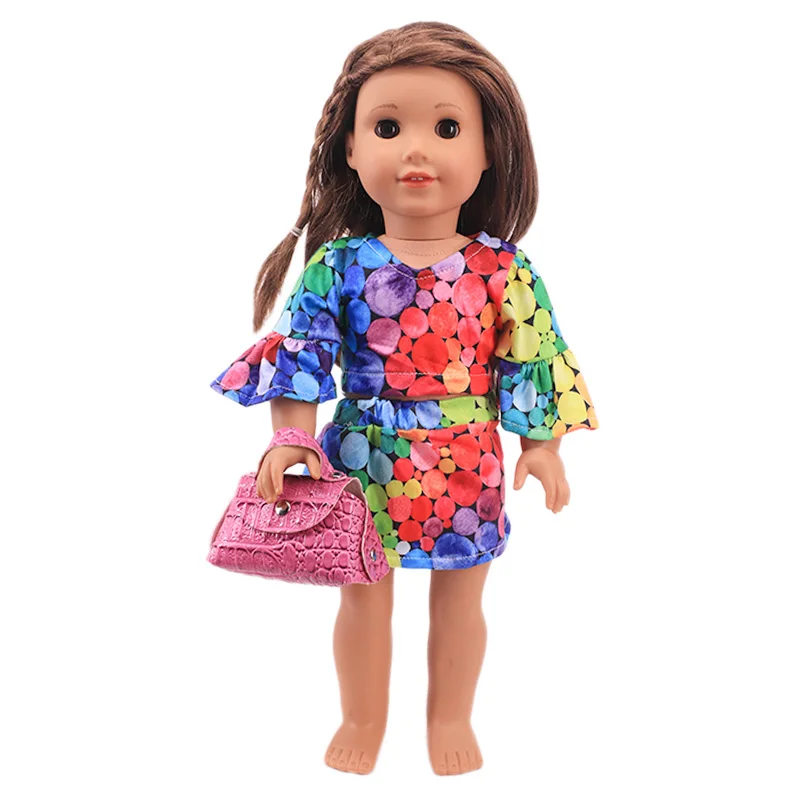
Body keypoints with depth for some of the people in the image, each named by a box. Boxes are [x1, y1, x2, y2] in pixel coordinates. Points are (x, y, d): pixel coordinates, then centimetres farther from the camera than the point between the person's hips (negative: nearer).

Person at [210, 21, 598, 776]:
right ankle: (362, 720, 38)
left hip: (467, 471, 1)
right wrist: (294, 440, -17)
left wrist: (542, 446, -1)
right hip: (364, 465, 0)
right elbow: (301, 354, -8)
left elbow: (531, 362, -1)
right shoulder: (338, 265, -9)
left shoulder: (502, 269, -8)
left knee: (459, 601, 17)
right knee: (363, 599, 16)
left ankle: (450, 718, 40)